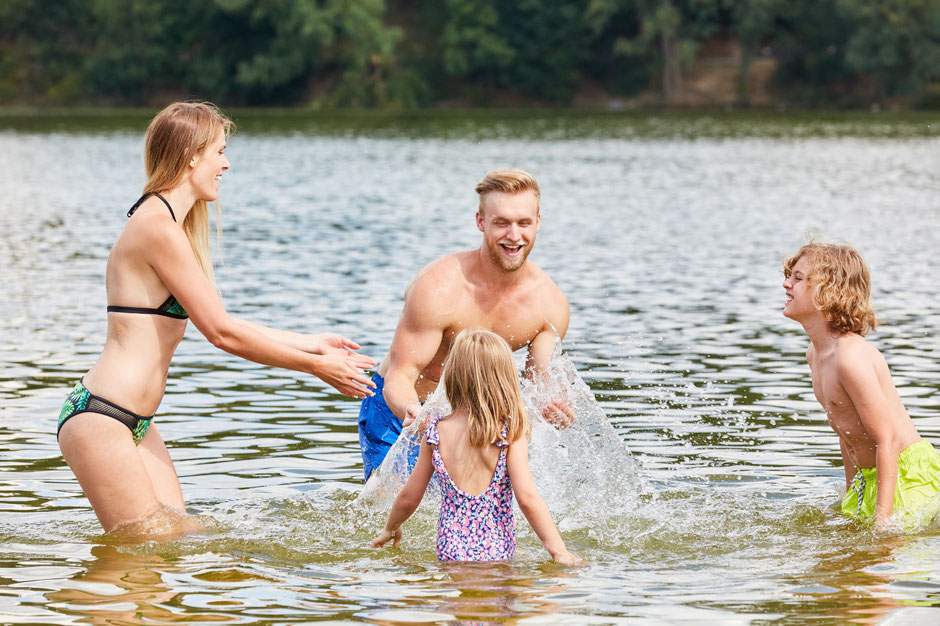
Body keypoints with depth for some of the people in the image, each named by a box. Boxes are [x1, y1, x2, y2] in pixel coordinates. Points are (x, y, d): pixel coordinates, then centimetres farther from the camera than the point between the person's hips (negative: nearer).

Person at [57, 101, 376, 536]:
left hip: (134, 422, 10)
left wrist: (309, 343, 21)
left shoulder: (163, 221, 16)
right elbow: (222, 333, -16)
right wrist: (315, 367, -8)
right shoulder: (160, 228, -16)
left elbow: (219, 325, 21)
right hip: (100, 419, -10)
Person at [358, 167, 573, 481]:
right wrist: (414, 412, -50)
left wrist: (553, 409, -36)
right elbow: (399, 377, -27)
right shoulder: (438, 287, -28)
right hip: (399, 410, -4)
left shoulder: (550, 302, -14)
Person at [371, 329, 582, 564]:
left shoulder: (437, 433, 3)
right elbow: (527, 497, -13)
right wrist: (558, 550, -8)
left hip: (449, 552, 3)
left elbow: (408, 498, 11)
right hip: (497, 553, -3)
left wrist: (390, 528, 31)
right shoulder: (510, 434, -7)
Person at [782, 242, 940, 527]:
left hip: (910, 476, -9)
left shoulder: (851, 356, -24)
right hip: (868, 477, 9)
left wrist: (882, 520, -27)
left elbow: (887, 439, -25)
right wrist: (851, 492, 19)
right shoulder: (815, 354, 7)